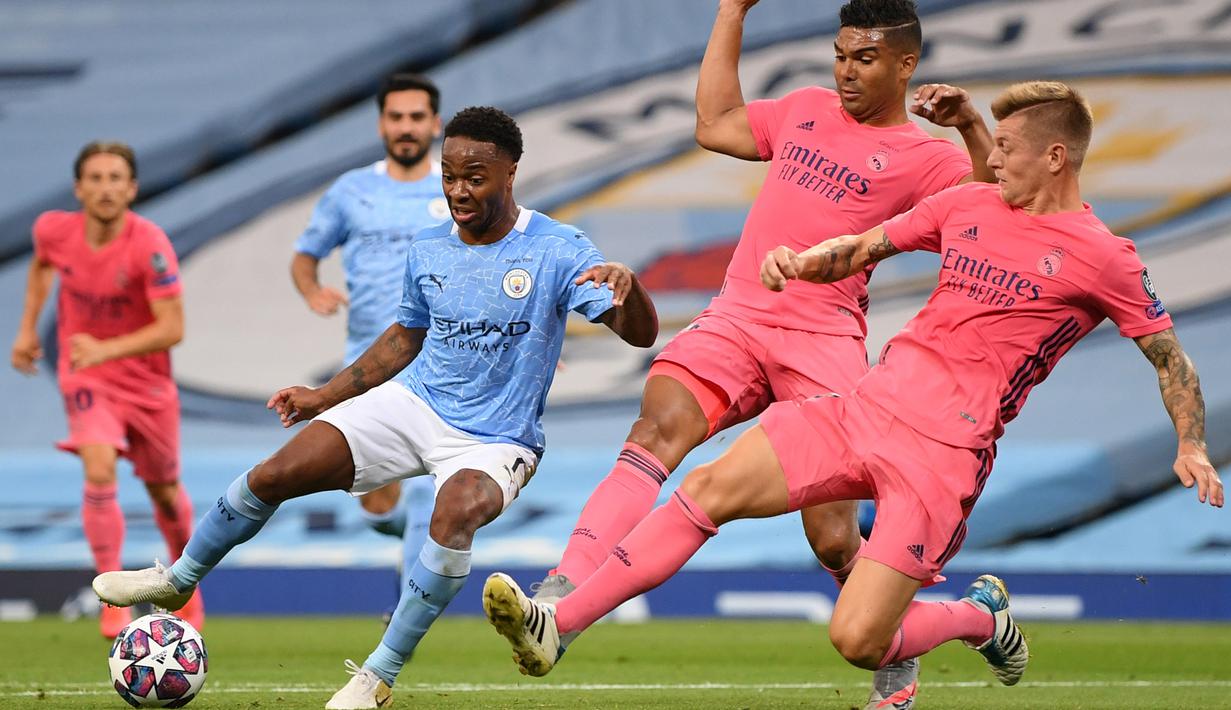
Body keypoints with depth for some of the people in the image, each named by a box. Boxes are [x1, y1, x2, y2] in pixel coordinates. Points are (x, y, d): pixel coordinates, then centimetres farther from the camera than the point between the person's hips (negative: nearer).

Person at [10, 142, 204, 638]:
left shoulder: (150, 245, -24)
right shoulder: (54, 230, -12)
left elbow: (172, 329, -26)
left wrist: (106, 350, -37)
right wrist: (27, 327, 10)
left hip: (147, 381, -1)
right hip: (85, 378, 1)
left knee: (164, 491, 14)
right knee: (99, 475, -22)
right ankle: (113, 600, -13)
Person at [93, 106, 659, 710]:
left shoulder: (556, 250, -14)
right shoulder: (427, 250, 3)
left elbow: (642, 335, -22)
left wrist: (625, 286, -44)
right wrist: (324, 396, 20)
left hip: (494, 442, -5)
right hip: (415, 404, 5)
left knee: (458, 511, -39)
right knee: (274, 475, -10)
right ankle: (179, 580, 18)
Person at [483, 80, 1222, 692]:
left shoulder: (1102, 258, -3)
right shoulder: (966, 205, 12)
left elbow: (1172, 359, 4)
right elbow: (863, 248, 20)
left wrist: (1192, 449, -9)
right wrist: (802, 262, 0)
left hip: (945, 452, -6)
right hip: (868, 406, 6)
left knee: (857, 640, -14)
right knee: (709, 488, -10)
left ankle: (980, 617, 19)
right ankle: (554, 626, -9)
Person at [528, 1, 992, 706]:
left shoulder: (923, 158, 4)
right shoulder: (808, 108, 21)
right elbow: (717, 125, 31)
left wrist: (974, 128, -20)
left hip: (824, 343, -4)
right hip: (735, 321, 4)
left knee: (834, 540, -6)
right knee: (658, 427, -25)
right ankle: (566, 589, -39)